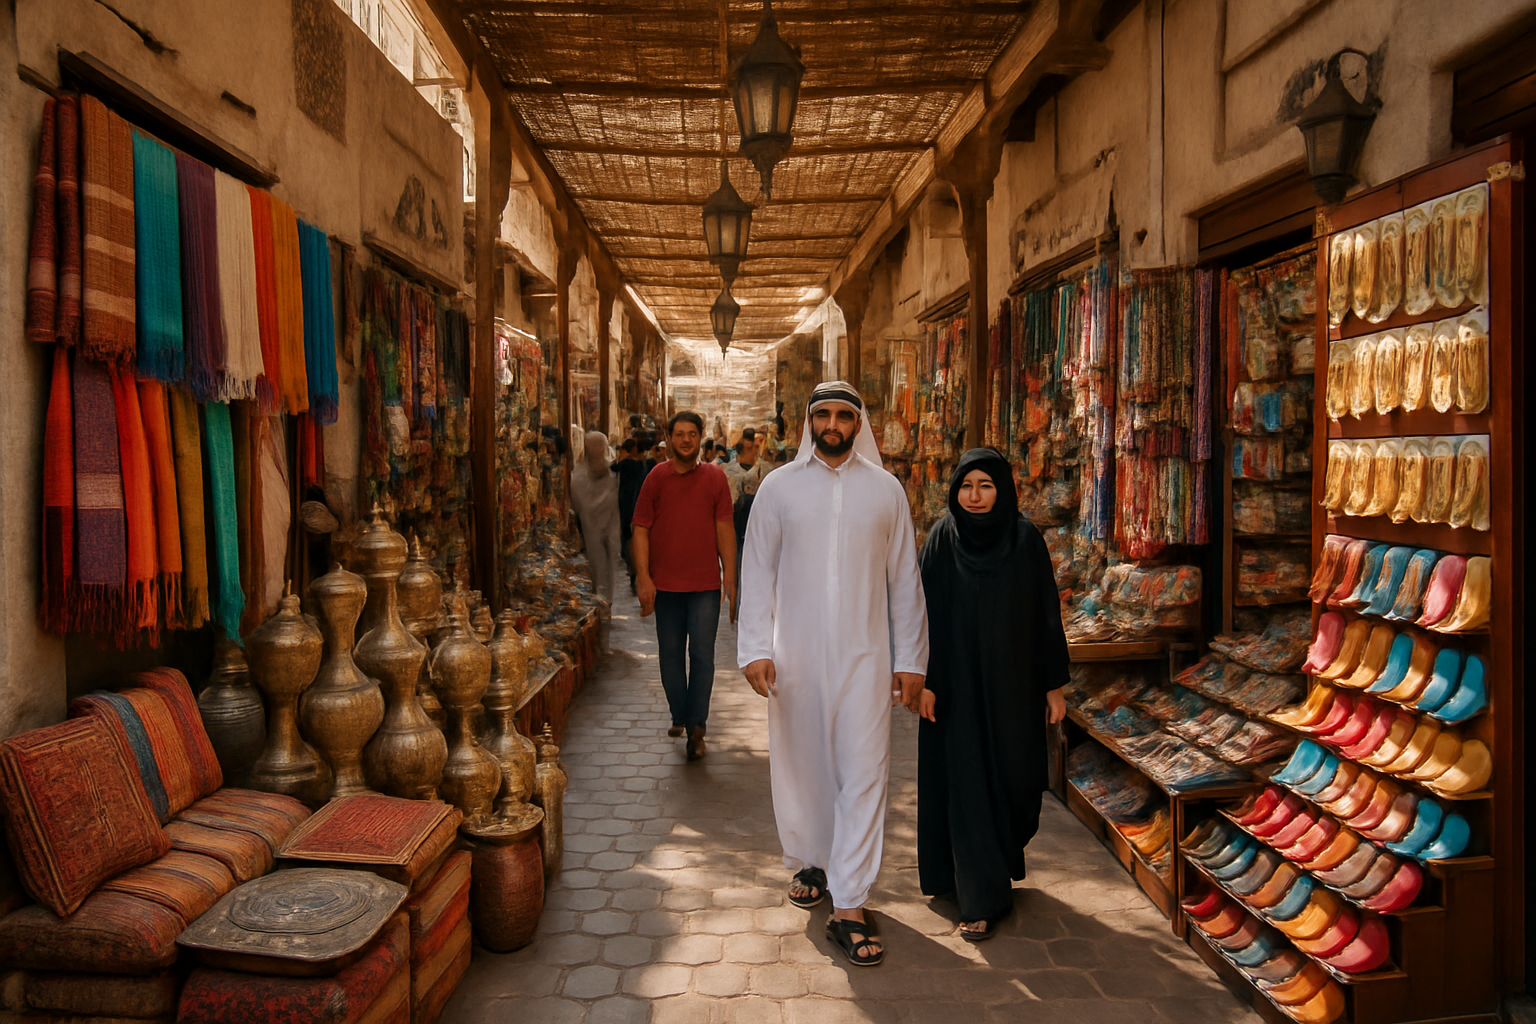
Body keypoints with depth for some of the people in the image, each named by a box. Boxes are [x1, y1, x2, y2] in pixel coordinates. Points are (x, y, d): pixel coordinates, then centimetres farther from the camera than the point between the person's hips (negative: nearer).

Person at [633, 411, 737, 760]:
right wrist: (643, 577, -6)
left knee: (702, 655, -4)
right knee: (670, 655, 10)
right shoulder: (656, 478, 3)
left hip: (705, 583, -1)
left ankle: (696, 728, 3)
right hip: (665, 583, 1)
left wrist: (730, 577, -1)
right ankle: (680, 716, 28)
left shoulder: (715, 477, 4)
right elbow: (641, 529, 2)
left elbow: (725, 529, 4)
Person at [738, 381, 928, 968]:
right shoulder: (779, 488, 3)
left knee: (863, 776, -3)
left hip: (865, 656, 0)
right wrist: (755, 649, -6)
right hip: (796, 656, 1)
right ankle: (810, 861, 36)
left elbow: (905, 581, 5)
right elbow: (757, 572, 2)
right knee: (799, 766, 12)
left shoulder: (885, 490, 4)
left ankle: (849, 908, 4)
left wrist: (911, 660, 3)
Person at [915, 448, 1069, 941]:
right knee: (967, 784, 2)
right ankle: (982, 898, 13)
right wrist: (924, 681, -6)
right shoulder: (942, 539, -3)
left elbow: (1047, 614, 0)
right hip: (957, 685, -1)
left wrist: (1054, 685, 0)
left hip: (1012, 685, 1)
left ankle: (999, 863, 38)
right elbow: (926, 612, -2)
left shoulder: (1025, 539, -3)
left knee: (1012, 778, 10)